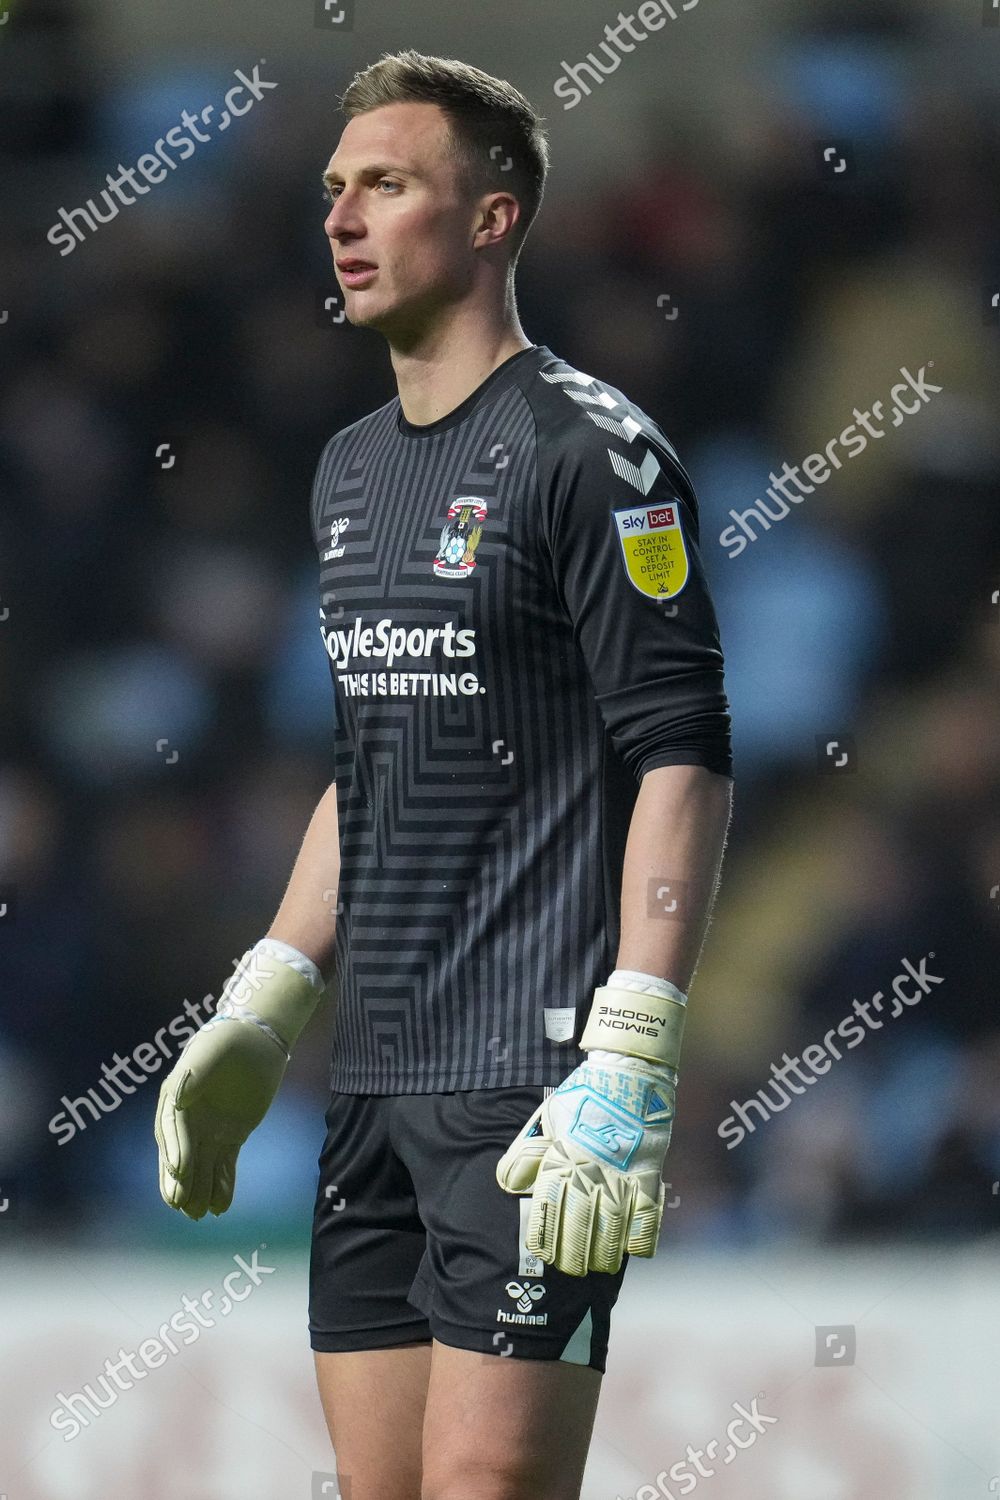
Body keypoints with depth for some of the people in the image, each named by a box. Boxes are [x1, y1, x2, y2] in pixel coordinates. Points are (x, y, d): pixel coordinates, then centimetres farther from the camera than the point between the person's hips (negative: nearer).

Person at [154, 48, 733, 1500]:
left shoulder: (587, 451, -7)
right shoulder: (352, 468, 18)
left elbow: (683, 764, -12)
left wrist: (627, 1068, -20)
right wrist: (257, 1022, 20)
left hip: (537, 1083, -8)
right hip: (374, 1080, 8)